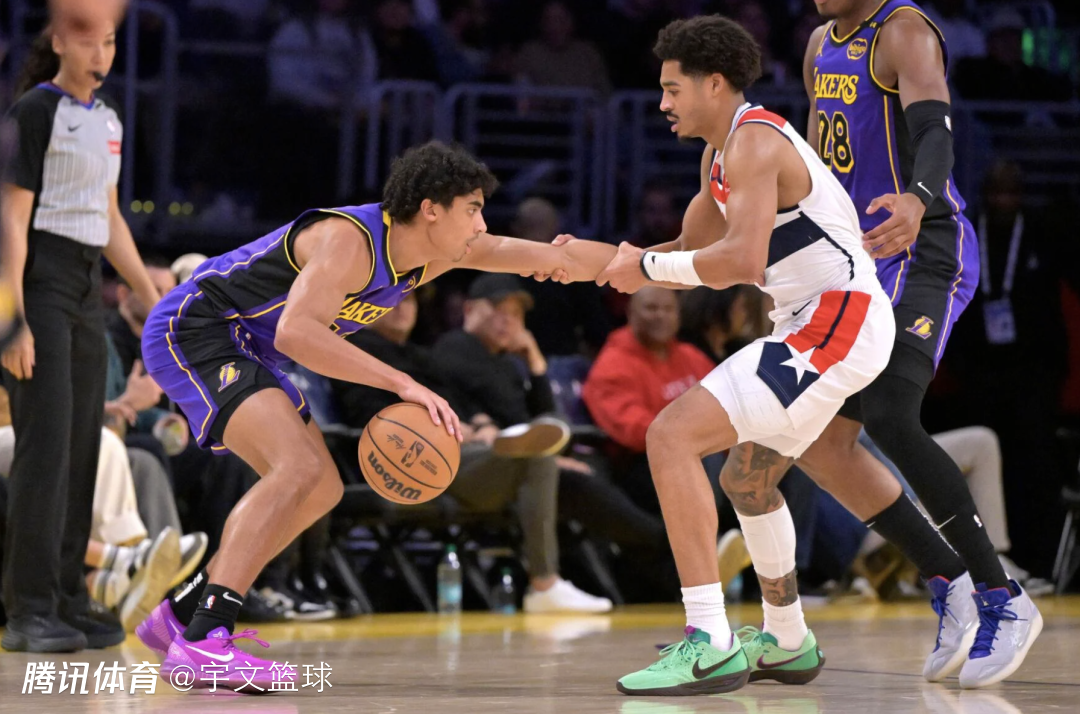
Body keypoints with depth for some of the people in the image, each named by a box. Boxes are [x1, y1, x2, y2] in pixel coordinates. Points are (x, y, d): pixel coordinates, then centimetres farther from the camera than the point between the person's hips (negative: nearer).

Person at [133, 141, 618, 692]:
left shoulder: (439, 250, 2)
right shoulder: (351, 240, -26)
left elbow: (556, 256, 12)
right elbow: (295, 333, -41)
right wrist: (401, 384, -43)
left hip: (240, 350, 11)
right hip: (190, 331, -11)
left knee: (321, 491, 15)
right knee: (300, 468, -27)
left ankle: (181, 615, 18)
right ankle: (202, 641, -36)